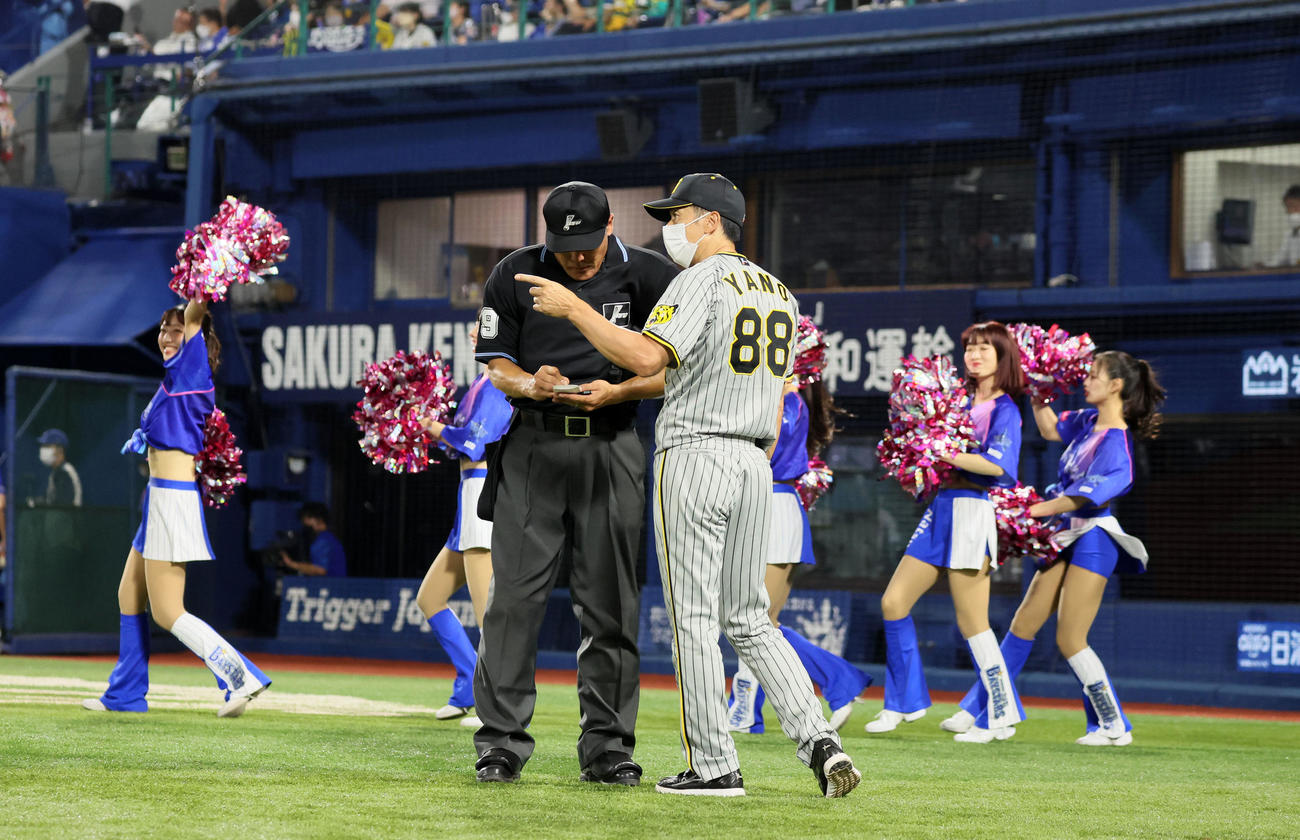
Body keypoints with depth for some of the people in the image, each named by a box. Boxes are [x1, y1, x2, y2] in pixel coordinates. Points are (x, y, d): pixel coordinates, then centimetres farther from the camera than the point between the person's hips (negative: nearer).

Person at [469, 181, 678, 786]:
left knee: (610, 604, 3)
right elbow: (496, 365, 9)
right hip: (532, 447, 1)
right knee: (515, 595, -4)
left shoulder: (649, 277, -2)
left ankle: (606, 746, 11)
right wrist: (530, 384, -13)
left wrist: (616, 391, -16)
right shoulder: (516, 275, 3)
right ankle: (501, 742, 2)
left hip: (611, 450, -1)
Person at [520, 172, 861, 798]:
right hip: (754, 463, 8)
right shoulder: (779, 293, 17)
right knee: (749, 620, 12)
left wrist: (572, 308, -17)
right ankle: (818, 742, -1)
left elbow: (646, 357, -23)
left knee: (693, 618, -2)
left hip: (694, 458, -8)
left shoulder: (703, 279, -9)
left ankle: (714, 766, -1)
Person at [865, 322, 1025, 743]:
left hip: (973, 514, -8)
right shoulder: (963, 402, 15)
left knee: (971, 623, -6)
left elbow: (996, 464, -21)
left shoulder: (1004, 409, -6)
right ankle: (906, 700, 15)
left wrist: (943, 455, -21)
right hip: (941, 508, 8)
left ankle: (1003, 716, 2)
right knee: (893, 602, 5)